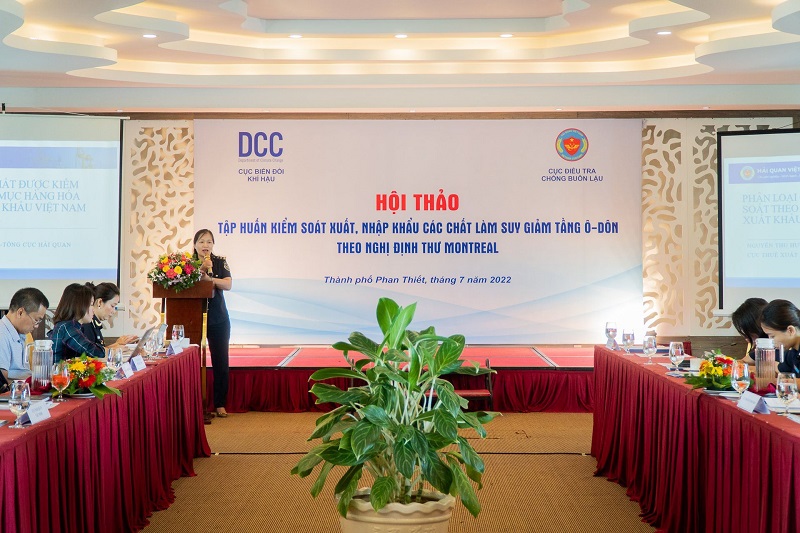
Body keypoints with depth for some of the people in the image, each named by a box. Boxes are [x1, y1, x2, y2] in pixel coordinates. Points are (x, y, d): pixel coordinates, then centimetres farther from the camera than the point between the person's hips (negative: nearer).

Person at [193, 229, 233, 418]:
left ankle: (220, 404, 9)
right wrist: (201, 269, -26)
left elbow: (228, 284, -8)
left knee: (220, 361, 2)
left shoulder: (220, 262, 5)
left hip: (218, 319, 1)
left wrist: (208, 277, -19)